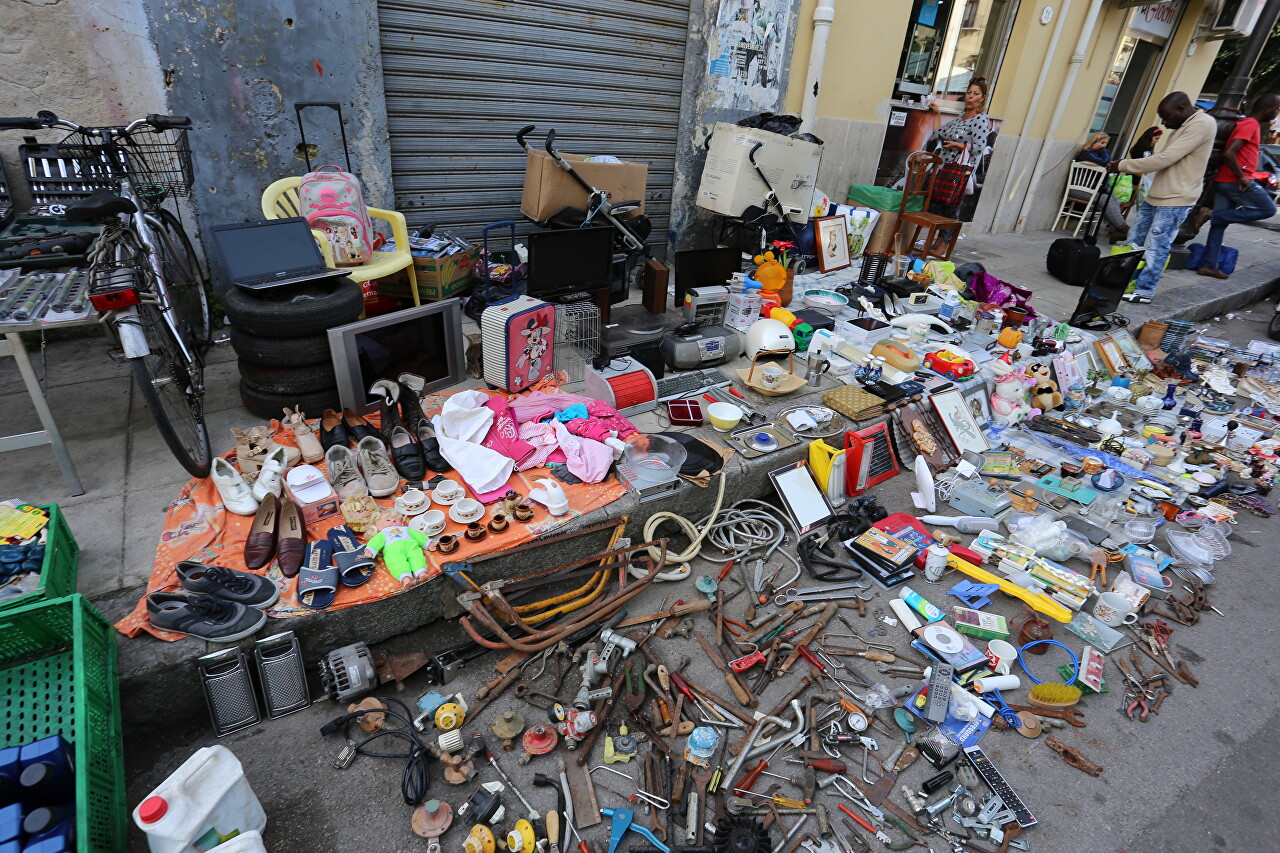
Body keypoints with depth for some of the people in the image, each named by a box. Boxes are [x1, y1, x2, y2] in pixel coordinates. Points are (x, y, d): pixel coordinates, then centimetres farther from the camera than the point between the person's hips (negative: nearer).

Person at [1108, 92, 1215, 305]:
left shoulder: (1202, 124, -15)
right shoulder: (1182, 126, 17)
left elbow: (1164, 159, -22)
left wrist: (1124, 165, -15)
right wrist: (1128, 167, 6)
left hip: (1175, 201, -10)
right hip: (1155, 196, 10)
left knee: (1156, 248, -7)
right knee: (1137, 242, 13)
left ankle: (1144, 291, -1)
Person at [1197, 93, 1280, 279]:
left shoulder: (1248, 123, 18)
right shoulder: (1250, 125, -13)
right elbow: (1228, 154, -25)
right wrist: (1241, 177, -18)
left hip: (1224, 181, 9)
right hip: (1235, 182, -9)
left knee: (1220, 224, 7)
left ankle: (1209, 265, 6)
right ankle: (1214, 216, -7)